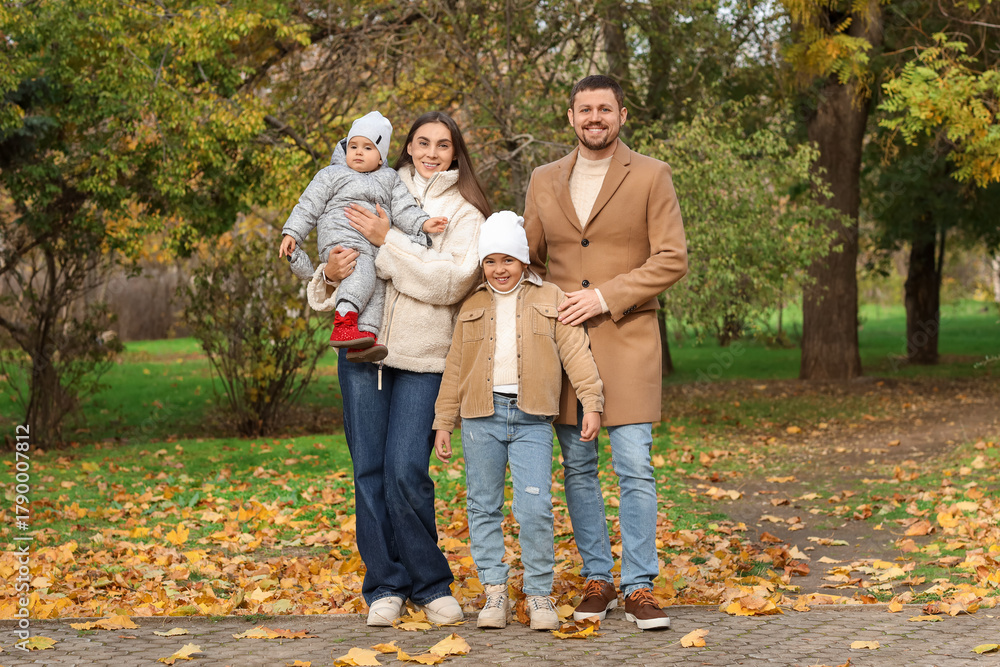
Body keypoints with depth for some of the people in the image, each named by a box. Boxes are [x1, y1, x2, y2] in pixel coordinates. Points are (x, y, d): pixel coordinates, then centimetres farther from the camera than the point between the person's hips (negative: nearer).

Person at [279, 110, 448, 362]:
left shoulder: (390, 180, 24)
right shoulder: (332, 175, 16)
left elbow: (403, 209, 14)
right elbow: (308, 206, 12)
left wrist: (423, 223, -5)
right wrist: (292, 233, 2)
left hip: (376, 245, 4)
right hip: (341, 240, -4)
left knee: (377, 285, -19)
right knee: (363, 269, -31)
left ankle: (365, 335, -29)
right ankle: (343, 324, -43)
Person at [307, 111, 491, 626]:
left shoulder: (465, 214, 4)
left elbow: (451, 282, -12)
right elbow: (345, 249, 15)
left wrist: (389, 241, -15)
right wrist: (330, 273, -9)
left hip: (424, 357, -3)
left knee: (406, 471, -10)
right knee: (369, 469, 3)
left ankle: (430, 585, 7)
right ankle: (385, 587, 15)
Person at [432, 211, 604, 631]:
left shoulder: (550, 299, 8)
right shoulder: (472, 307, 14)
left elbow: (575, 352, 3)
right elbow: (455, 368, 16)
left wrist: (591, 403, -7)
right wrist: (443, 422, 12)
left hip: (532, 420, -3)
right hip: (481, 418, 3)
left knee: (535, 508, -10)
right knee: (484, 507, 5)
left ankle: (539, 593, 2)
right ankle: (495, 592, 13)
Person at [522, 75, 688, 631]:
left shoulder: (651, 177, 1)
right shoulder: (545, 181, 12)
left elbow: (673, 258, -5)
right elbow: (530, 260, 18)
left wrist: (605, 297, -13)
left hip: (627, 339, -4)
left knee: (635, 467, -7)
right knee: (578, 466, 7)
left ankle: (640, 587, 0)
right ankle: (598, 580, 17)